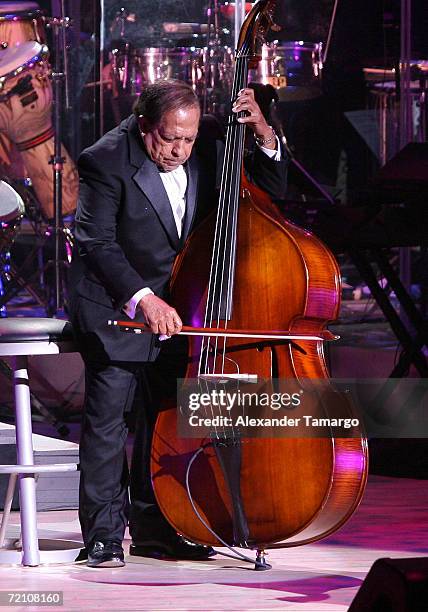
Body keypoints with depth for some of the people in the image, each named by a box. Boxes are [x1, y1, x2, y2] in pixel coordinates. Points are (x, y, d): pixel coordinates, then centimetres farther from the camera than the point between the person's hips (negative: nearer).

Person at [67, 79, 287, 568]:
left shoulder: (204, 153, -3)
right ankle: (104, 533, -4)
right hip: (114, 306, -5)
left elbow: (270, 189, 5)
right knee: (107, 413, -10)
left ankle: (154, 527, 19)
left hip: (176, 305, 5)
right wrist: (141, 297, -34)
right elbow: (96, 242, -23)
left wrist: (264, 137, -13)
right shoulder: (107, 161, -18)